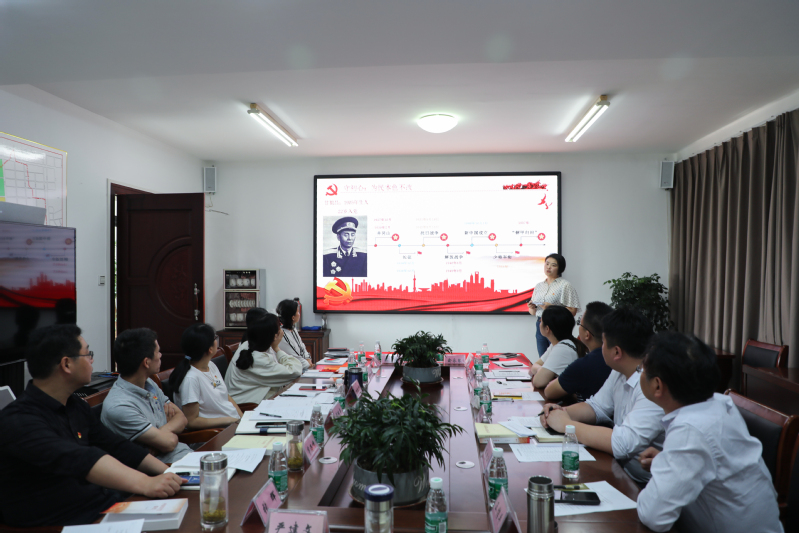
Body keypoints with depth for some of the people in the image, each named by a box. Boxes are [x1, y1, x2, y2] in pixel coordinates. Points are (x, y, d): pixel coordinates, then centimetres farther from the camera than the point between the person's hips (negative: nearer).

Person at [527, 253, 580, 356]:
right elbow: (533, 312, 19)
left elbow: (572, 311, -11)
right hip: (540, 326, 6)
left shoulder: (565, 285, -3)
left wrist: (552, 308, -19)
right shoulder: (539, 286, 15)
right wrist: (531, 307, -3)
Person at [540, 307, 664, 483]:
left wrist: (566, 424, -19)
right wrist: (563, 412, -4)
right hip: (619, 471, 7)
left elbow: (623, 444, -30)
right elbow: (597, 407, 16)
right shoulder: (619, 373, 3)